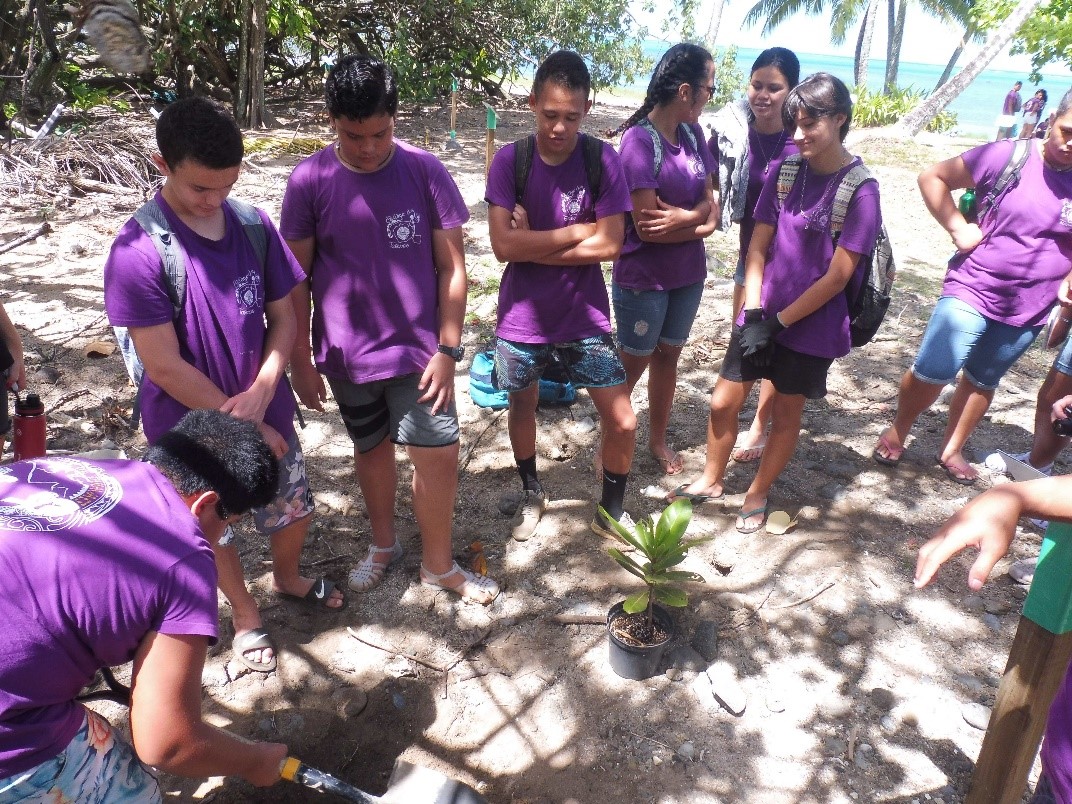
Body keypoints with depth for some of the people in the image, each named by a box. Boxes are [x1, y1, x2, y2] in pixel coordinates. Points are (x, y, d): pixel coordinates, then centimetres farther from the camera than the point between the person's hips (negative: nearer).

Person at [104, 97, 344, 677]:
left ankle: (287, 577, 52)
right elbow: (165, 368, -20)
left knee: (294, 511, 20)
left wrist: (259, 396, -17)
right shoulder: (137, 253, -21)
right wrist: (241, 426, -15)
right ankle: (245, 613, 45)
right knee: (215, 532, 18)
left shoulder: (253, 225, -8)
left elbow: (283, 318, -3)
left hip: (265, 415, 4)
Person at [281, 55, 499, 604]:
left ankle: (438, 564, 23)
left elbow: (451, 266, -5)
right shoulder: (309, 181, -7)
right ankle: (383, 545, 42)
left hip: (417, 348, -1)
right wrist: (301, 358, 0)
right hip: (347, 354, 1)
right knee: (373, 448, 17)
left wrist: (447, 349, -9)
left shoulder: (425, 171, -8)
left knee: (438, 453, -1)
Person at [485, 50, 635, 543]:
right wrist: (577, 231, -17)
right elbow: (503, 245, -18)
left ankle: (611, 512, 26)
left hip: (584, 316, 0)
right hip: (522, 317, 1)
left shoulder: (603, 160, -9)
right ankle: (532, 493, 46)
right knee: (522, 407, 19)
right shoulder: (509, 161, -9)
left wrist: (532, 243, -15)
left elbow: (609, 244, -15)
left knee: (622, 422, 0)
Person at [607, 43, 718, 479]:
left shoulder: (693, 133, 2)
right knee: (632, 364, 8)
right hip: (644, 279, -6)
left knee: (668, 356, 19)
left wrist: (683, 217, -19)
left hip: (688, 274, 6)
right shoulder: (639, 141, -20)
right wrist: (700, 224, -11)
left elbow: (709, 200, 1)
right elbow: (646, 227, -22)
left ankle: (658, 438, 37)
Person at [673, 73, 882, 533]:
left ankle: (758, 494, 33)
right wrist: (754, 315, -11)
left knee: (785, 414, 12)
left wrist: (779, 321, -15)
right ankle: (712, 480, 33)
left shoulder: (860, 190, -14)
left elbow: (837, 276, -15)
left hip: (811, 325, -4)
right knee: (723, 403, 9)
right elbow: (757, 248, 0)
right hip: (763, 316, 4)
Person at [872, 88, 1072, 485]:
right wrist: (958, 228, -13)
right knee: (932, 372, -10)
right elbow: (933, 177, -6)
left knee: (982, 380, 16)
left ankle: (951, 449, 33)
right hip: (972, 291, -3)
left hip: (1030, 309, 4)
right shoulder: (1008, 156, -11)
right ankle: (896, 432, 16)